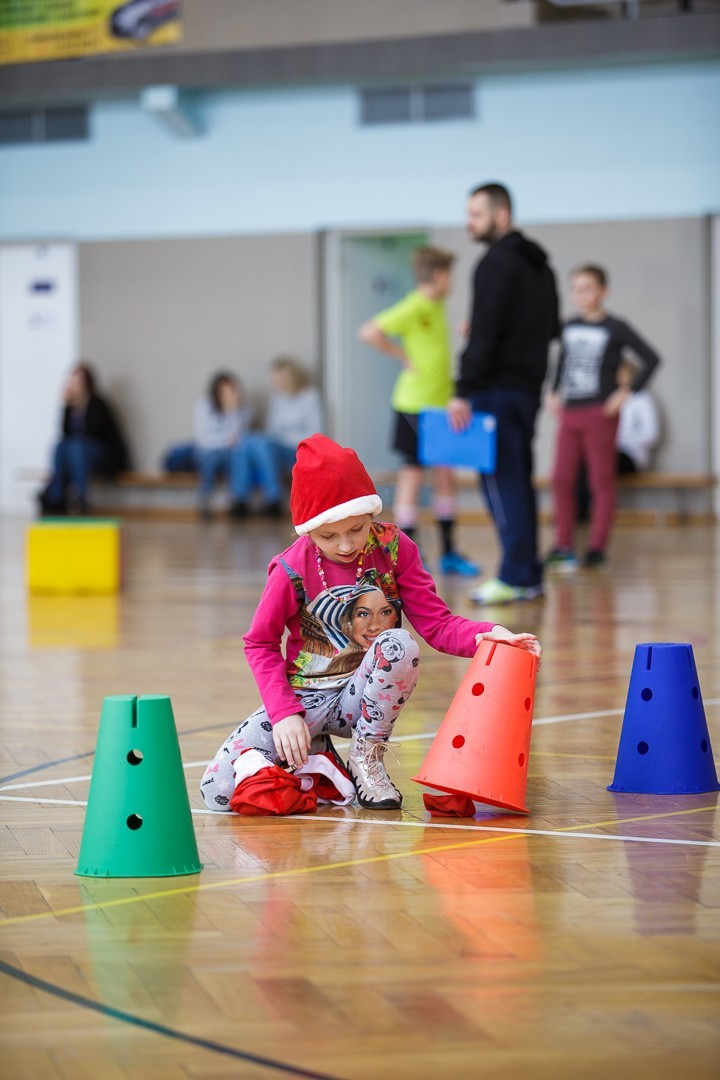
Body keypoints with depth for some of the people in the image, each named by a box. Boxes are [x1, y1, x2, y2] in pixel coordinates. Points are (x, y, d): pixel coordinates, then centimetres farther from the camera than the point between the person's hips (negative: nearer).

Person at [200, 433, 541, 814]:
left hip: (364, 695, 1)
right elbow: (260, 643, -2)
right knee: (218, 789, -21)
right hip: (305, 698, -1)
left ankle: (367, 755, -10)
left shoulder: (393, 547, -10)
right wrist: (284, 712, -14)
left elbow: (436, 623, -9)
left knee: (400, 644, -35)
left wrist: (489, 635, -29)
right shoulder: (293, 569, -14)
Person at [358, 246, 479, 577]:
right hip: (415, 404, -9)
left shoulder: (438, 307, 12)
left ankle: (449, 553, 17)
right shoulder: (413, 308, -15)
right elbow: (369, 332, -24)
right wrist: (403, 357, -18)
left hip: (440, 404, 9)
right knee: (412, 474, -3)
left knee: (445, 475, 10)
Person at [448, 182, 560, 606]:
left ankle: (515, 577, -9)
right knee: (518, 481, 13)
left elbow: (483, 333, -20)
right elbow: (552, 328, 23)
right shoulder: (539, 265, 17)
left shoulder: (497, 264, -13)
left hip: (498, 389, -9)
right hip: (529, 387, 9)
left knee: (502, 482, -7)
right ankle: (529, 574, 14)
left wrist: (463, 391, -20)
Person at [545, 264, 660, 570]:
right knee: (562, 479, 2)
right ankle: (563, 546, 9)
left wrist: (627, 392, -13)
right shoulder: (570, 327, 11)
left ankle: (597, 548, 4)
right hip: (569, 414, 5)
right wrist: (553, 393, 17)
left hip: (599, 415, -5)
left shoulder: (615, 329, -5)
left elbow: (651, 359, -10)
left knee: (601, 480, 0)